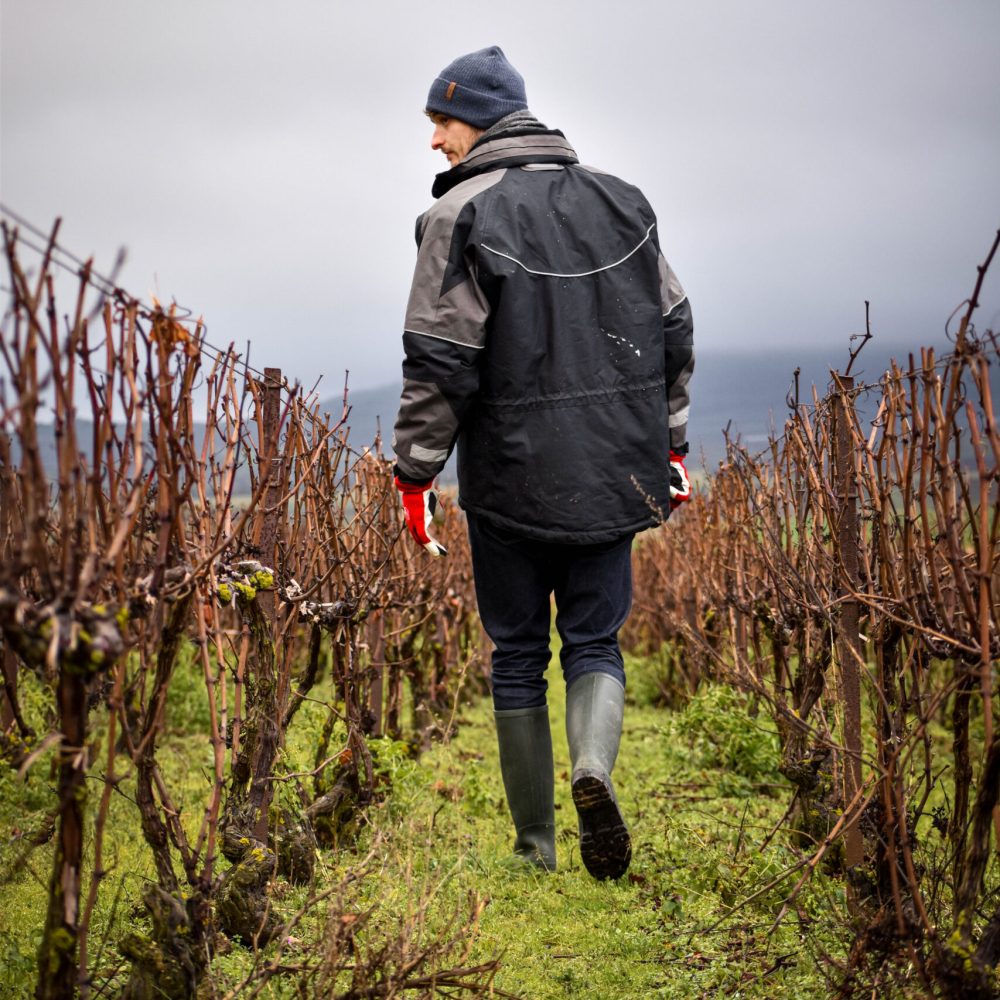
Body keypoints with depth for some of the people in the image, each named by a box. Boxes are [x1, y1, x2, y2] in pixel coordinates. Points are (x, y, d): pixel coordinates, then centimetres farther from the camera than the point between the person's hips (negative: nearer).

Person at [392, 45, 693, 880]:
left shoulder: (463, 215, -8)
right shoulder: (621, 202, 8)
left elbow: (439, 362, -12)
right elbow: (673, 333, 11)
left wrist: (415, 472, -4)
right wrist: (669, 444, 19)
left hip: (512, 481, -3)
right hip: (615, 474, 3)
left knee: (517, 656, 9)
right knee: (595, 640, 13)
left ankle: (535, 847, 16)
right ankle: (594, 765, -16)